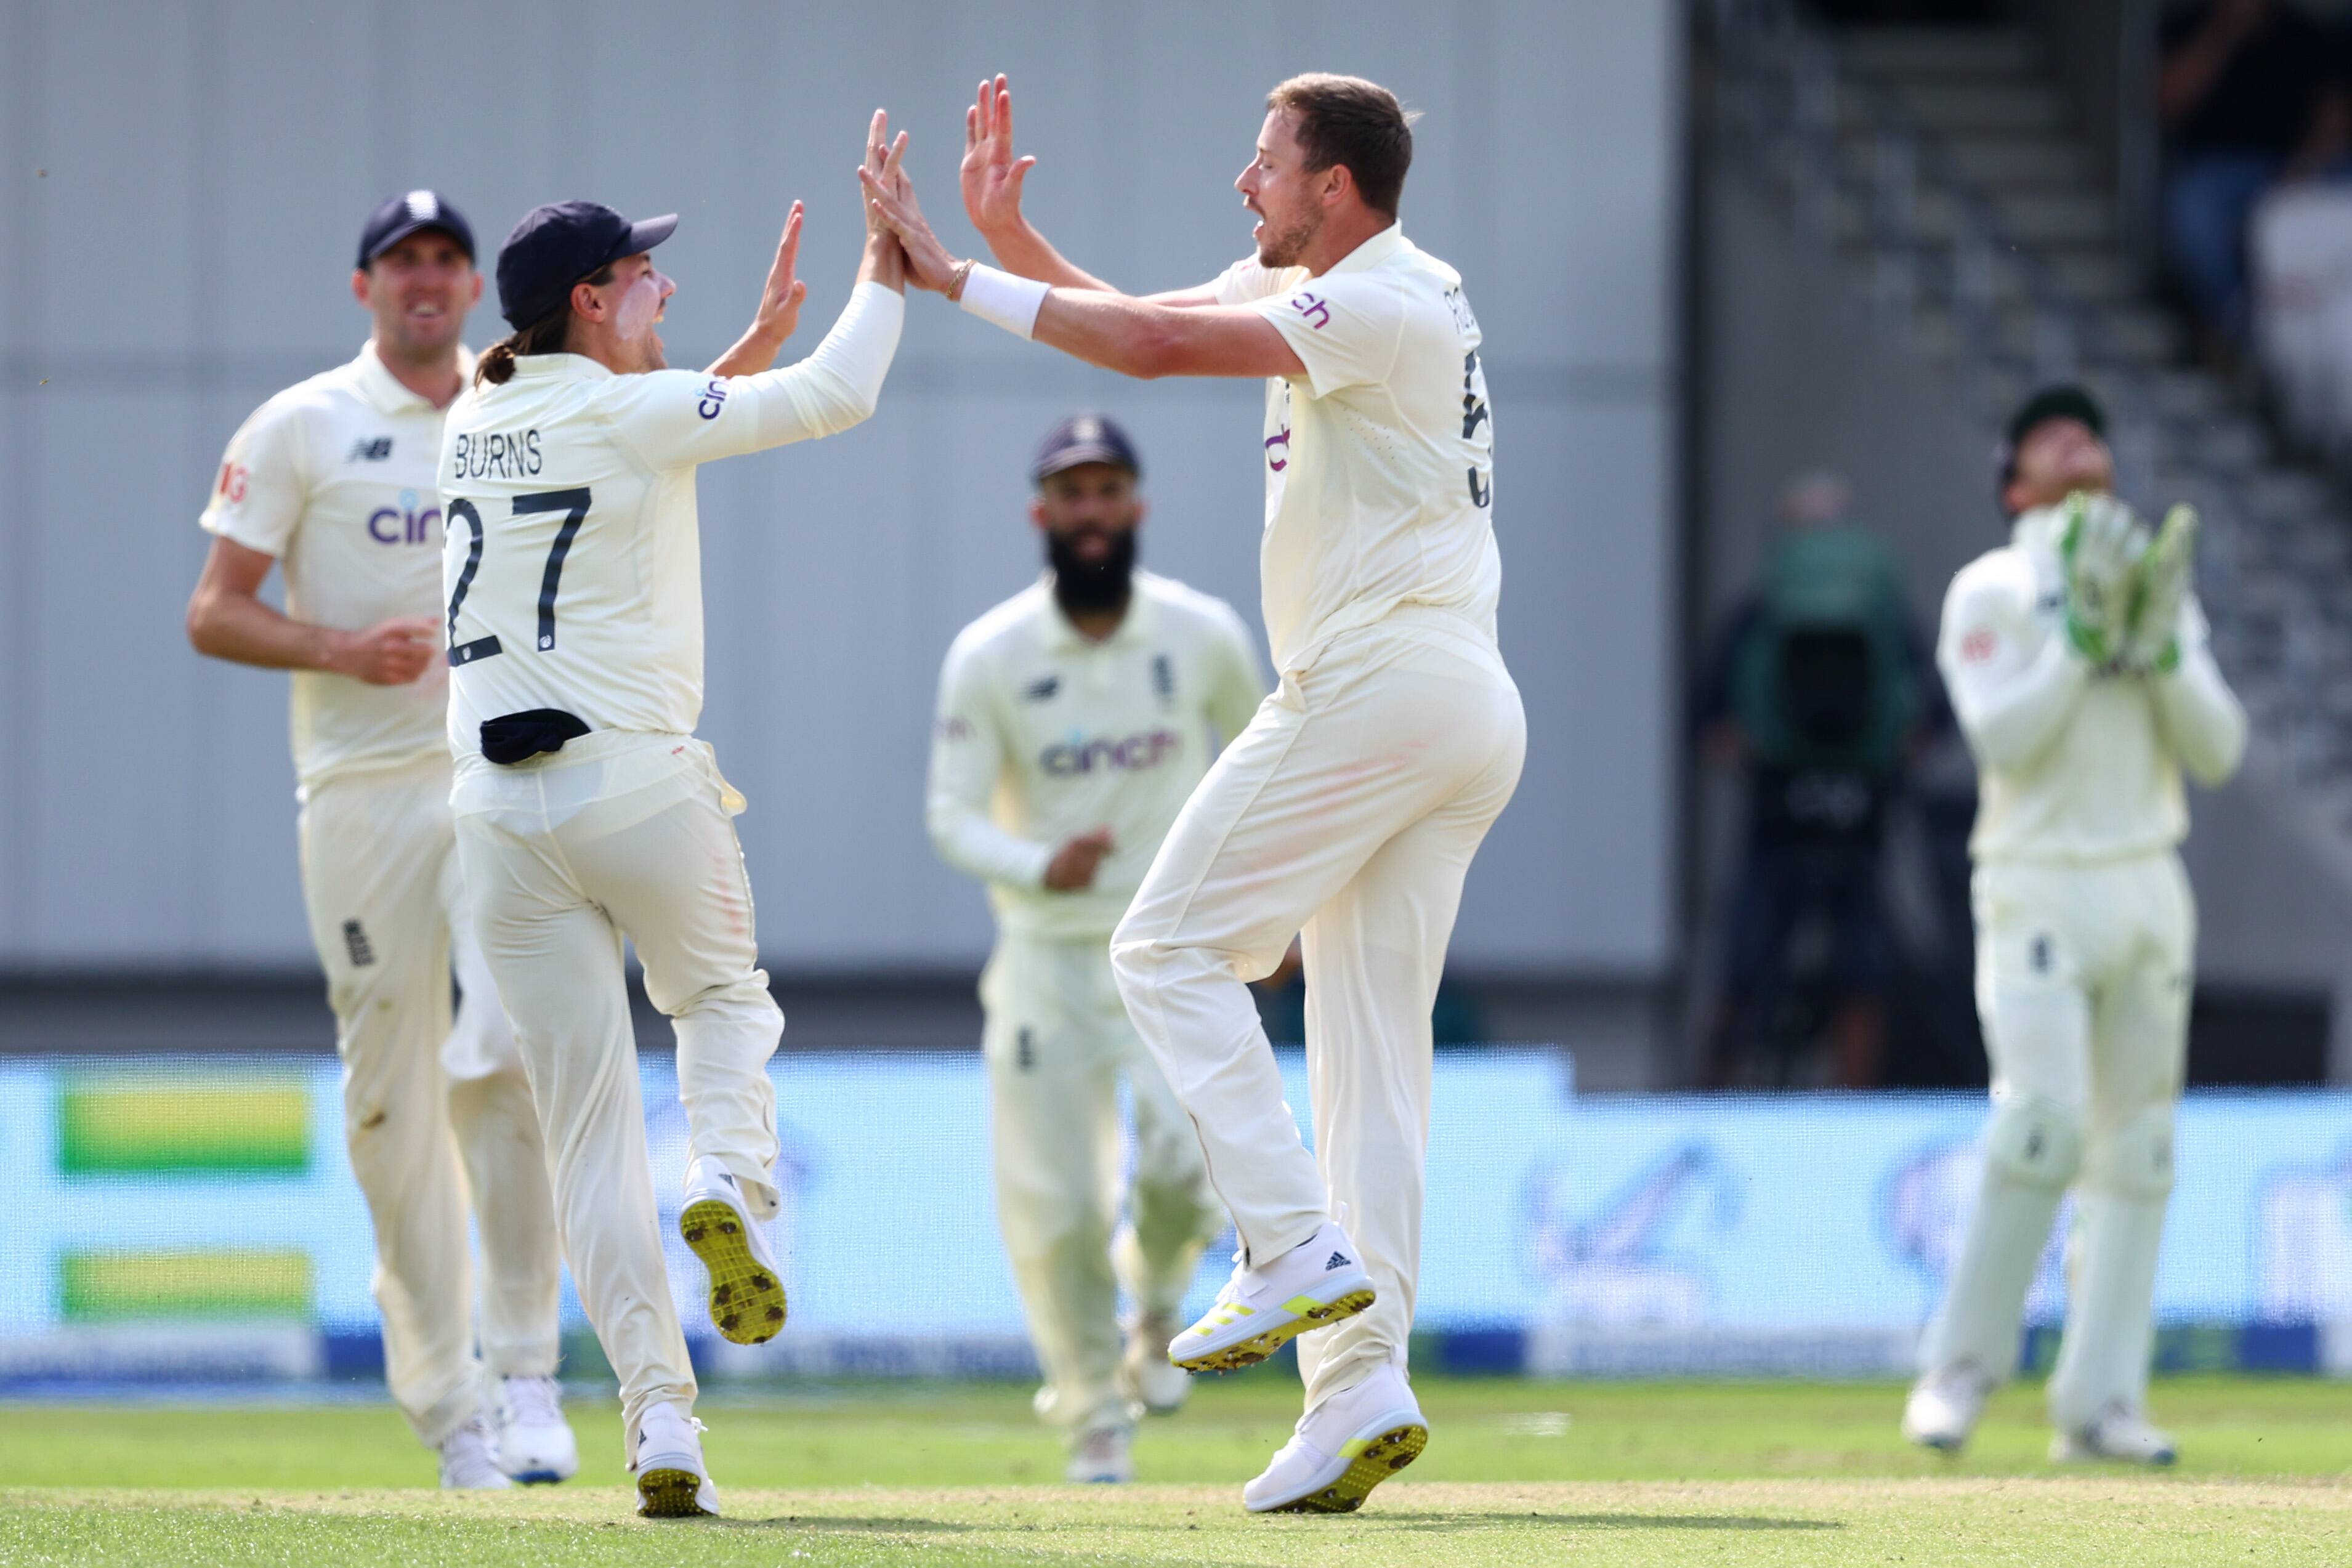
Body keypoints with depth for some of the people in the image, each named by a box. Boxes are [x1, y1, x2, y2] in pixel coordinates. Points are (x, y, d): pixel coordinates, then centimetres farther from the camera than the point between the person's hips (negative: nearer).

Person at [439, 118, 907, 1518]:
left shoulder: (475, 427, 12)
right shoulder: (635, 414, -6)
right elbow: (840, 395, -2)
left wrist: (765, 335, 27)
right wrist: (886, 266, 11)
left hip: (502, 811, 4)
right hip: (639, 778, -4)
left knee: (590, 1126, 4)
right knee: (722, 995, 26)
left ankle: (662, 1423, -4)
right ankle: (731, 1182, -5)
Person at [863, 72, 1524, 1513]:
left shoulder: (1385, 305, -11)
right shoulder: (1317, 289, 19)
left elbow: (1153, 347, -19)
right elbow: (1147, 323, 24)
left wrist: (954, 276, -14)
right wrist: (1010, 238, 12)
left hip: (1378, 682, -10)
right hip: (1475, 711, 10)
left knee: (1174, 946, -3)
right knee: (1374, 1038, 5)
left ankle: (1299, 1251, -13)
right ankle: (1362, 1383, 0)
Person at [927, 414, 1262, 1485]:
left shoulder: (1205, 636, -4)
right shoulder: (988, 658, -9)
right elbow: (951, 815, -11)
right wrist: (1038, 865, -31)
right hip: (1048, 954, 0)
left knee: (1185, 1157, -22)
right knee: (1052, 1206, -2)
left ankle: (1155, 1300, 13)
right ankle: (1094, 1408, 22)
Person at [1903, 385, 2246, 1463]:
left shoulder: (2161, 589, 15)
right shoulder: (1989, 593, 1)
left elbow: (2217, 752, 5)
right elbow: (2002, 739, -13)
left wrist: (2159, 644, -8)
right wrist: (2084, 635, -15)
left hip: (2149, 889, 5)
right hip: (2038, 894, -5)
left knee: (2137, 1149, 1)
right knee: (2045, 1119, -20)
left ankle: (2099, 1401, 3)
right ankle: (1959, 1368, -8)